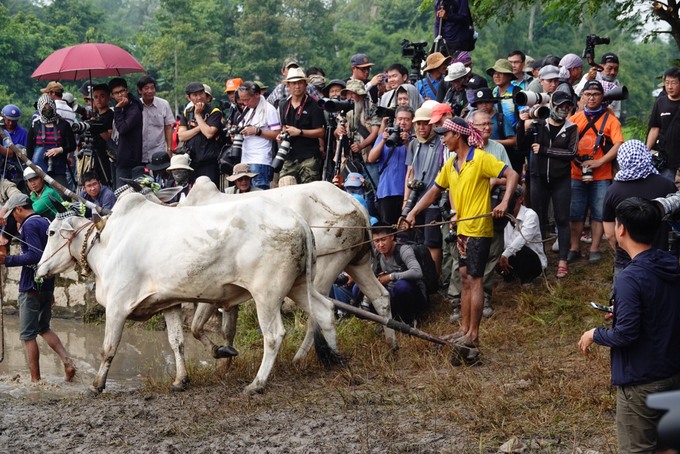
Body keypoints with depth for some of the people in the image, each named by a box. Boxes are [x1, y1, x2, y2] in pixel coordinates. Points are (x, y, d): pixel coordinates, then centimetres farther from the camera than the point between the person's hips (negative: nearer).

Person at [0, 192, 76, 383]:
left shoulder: (29, 224, -13)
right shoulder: (45, 223, 15)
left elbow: (35, 255, -25)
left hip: (31, 287, -9)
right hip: (47, 286, 9)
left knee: (27, 334, -1)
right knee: (44, 328, 20)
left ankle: (35, 379, 1)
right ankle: (67, 362, 5)